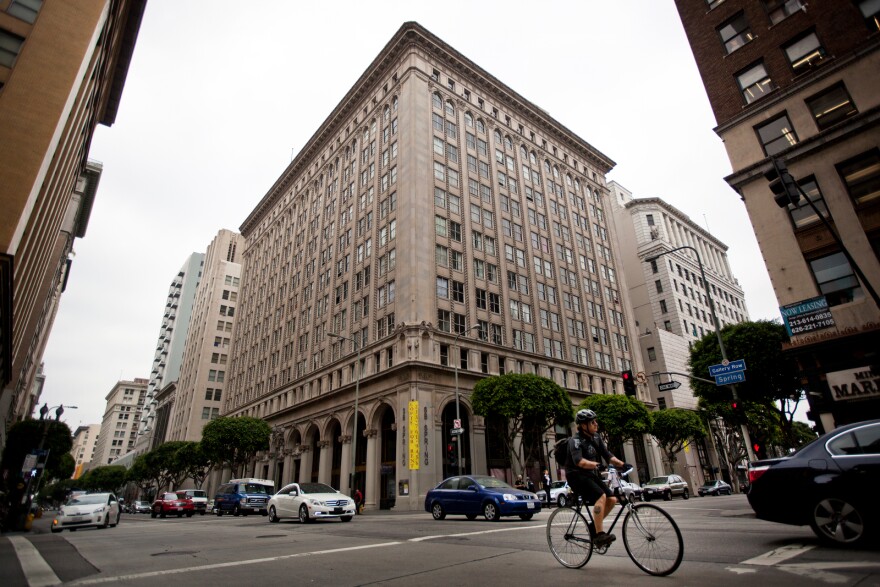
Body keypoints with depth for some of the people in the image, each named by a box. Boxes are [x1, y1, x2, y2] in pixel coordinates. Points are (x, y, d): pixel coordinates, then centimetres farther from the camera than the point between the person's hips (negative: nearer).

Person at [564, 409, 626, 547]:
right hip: (577, 475, -8)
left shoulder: (596, 437, 7)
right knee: (601, 496, -26)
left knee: (612, 499, -4)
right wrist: (597, 465, -44)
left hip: (591, 474, 8)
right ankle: (599, 534, -20)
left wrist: (622, 464, -10)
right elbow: (579, 461, -32)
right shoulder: (576, 440, -17)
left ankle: (594, 525, 13)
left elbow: (607, 455, 4)